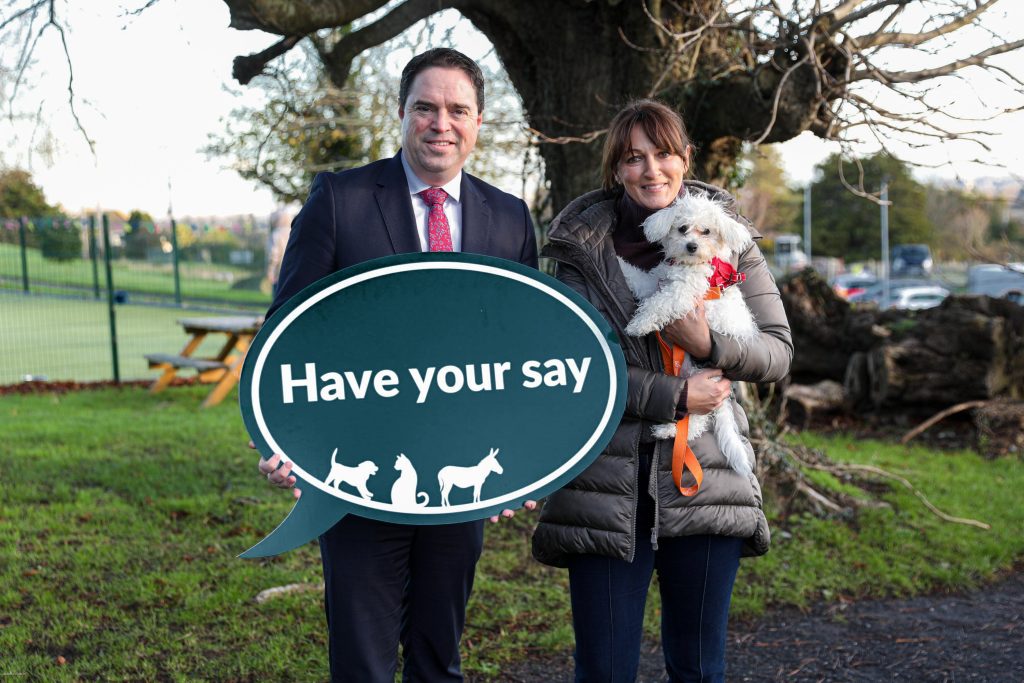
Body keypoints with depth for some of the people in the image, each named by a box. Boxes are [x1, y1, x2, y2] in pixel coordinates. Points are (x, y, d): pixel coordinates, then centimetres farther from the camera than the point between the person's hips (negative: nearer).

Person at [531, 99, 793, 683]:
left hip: (706, 481, 2)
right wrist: (673, 397, -14)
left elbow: (779, 351, 5)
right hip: (607, 485, -1)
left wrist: (708, 345, -14)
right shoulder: (582, 249, 1)